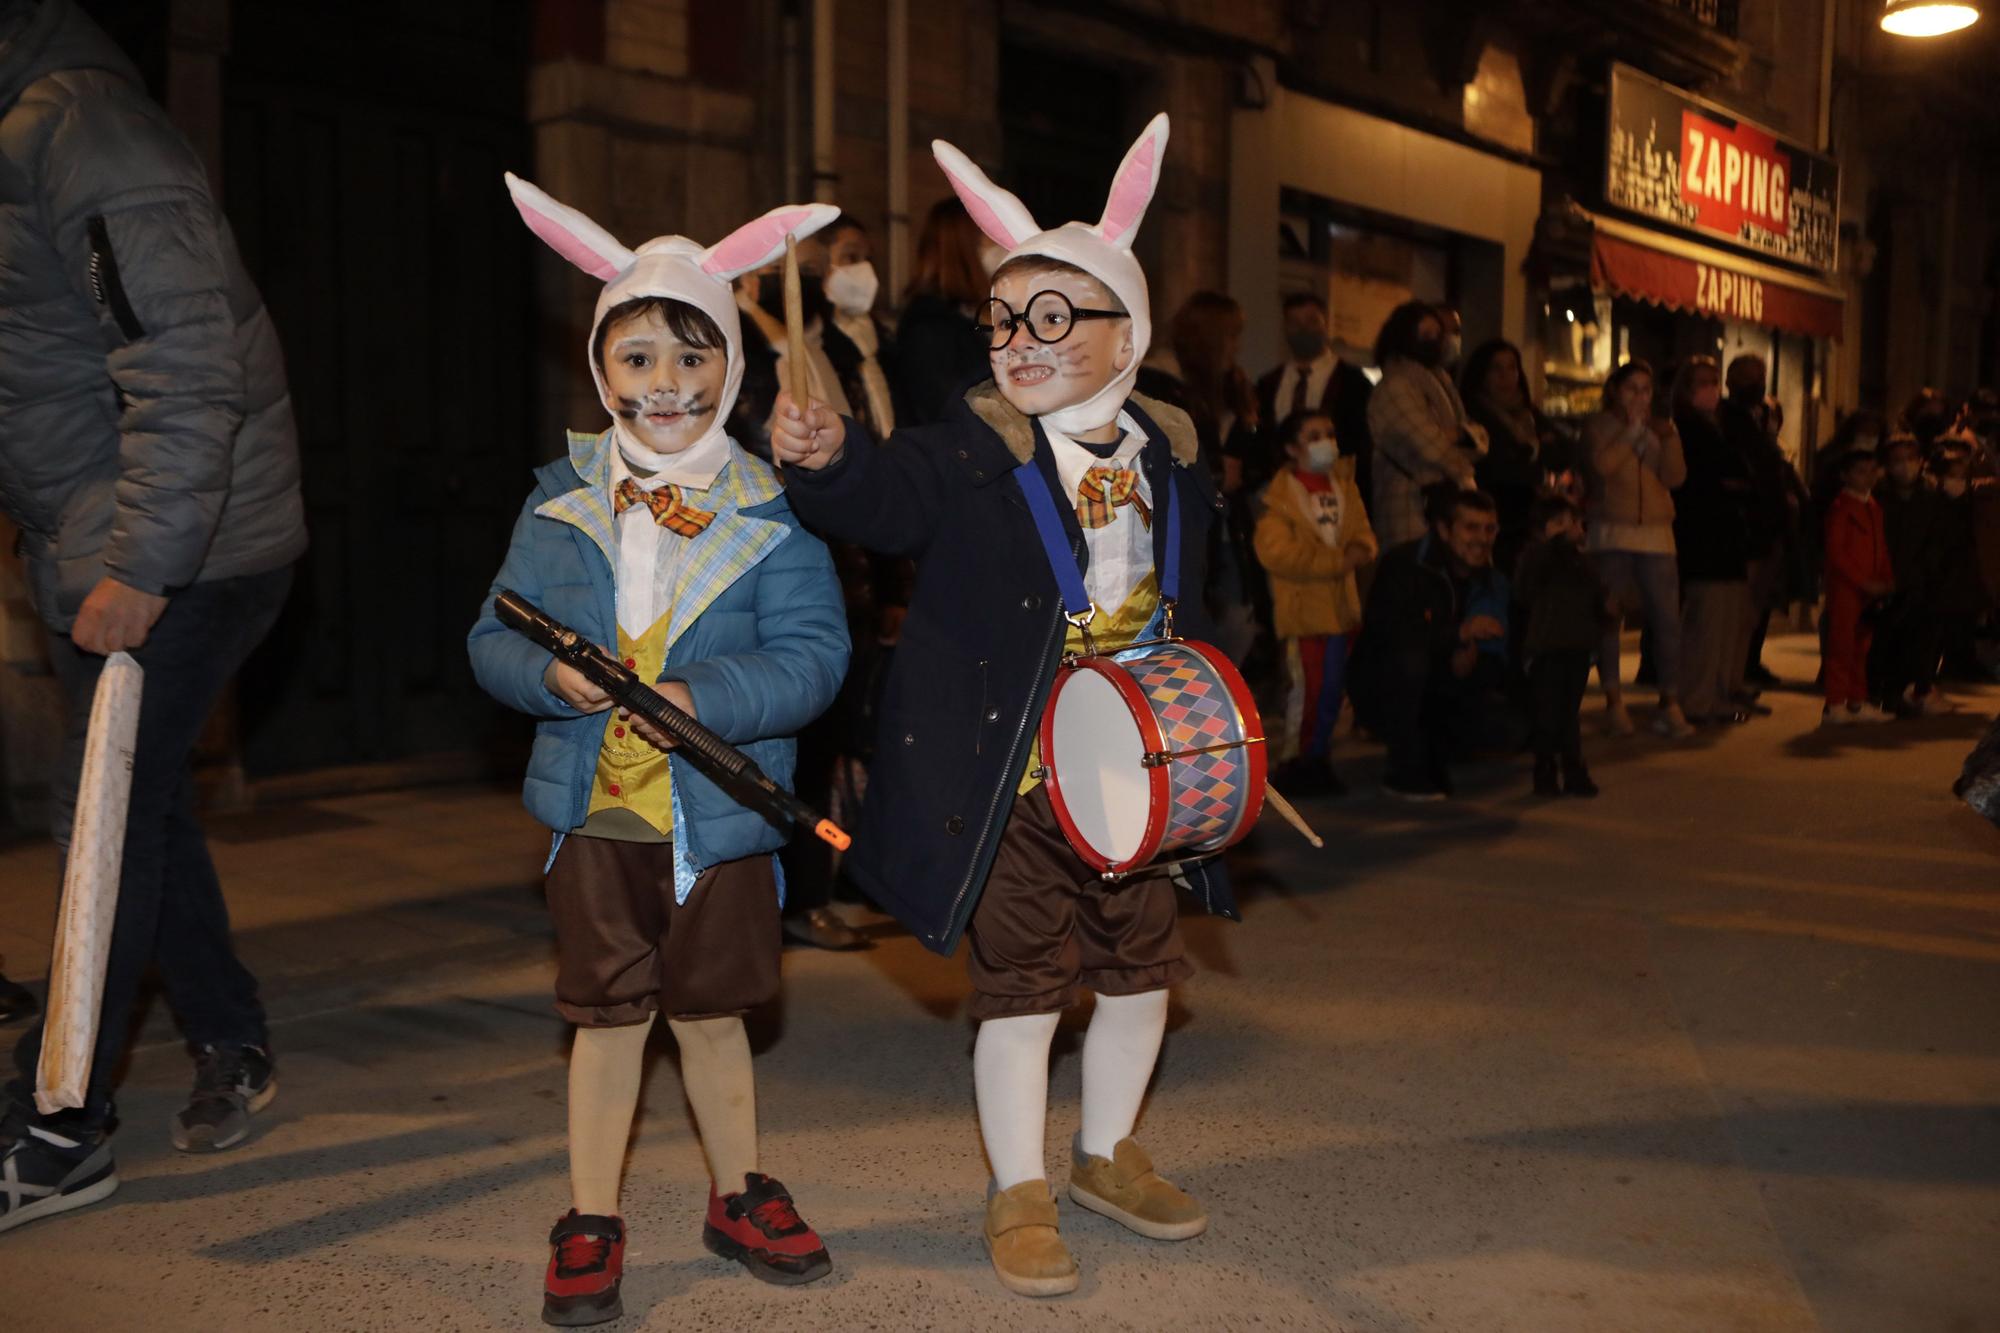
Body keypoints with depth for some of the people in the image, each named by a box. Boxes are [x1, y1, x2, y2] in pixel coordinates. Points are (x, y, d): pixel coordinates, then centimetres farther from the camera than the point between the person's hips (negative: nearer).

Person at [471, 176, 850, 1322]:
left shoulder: (771, 510, -6)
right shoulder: (560, 503, 2)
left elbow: (815, 654, -12)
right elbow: (494, 636, 4)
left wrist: (703, 700, -25)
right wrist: (550, 673, -18)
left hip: (721, 810, -1)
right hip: (595, 806, 1)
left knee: (712, 1011, 13)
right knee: (607, 1014, 9)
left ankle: (742, 1197, 33)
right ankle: (592, 1222, 25)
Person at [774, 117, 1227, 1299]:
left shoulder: (1173, 453, 3)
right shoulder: (974, 452, -9)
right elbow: (889, 497, -27)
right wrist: (829, 457, -47)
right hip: (1012, 779, -4)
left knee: (1142, 968, 17)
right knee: (1023, 985, 4)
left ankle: (1109, 1156, 40)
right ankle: (1020, 1196, 25)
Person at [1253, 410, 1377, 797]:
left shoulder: (1344, 485, 13)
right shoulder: (1281, 494, -9)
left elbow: (1363, 534, 12)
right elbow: (1277, 552, -18)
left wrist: (1359, 551, -14)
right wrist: (1337, 560, -17)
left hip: (1340, 602, 6)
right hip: (1302, 606, -6)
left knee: (1330, 688, 11)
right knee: (1307, 687, -8)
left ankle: (1316, 762, 24)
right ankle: (1293, 763, 6)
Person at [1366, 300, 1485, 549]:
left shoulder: (1438, 382, 19)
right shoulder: (1396, 386, -9)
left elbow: (1479, 437, 12)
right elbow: (1431, 445, -15)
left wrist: (1464, 434, -10)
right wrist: (1464, 474, 2)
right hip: (1413, 510, -8)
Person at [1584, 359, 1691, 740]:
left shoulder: (1661, 426, 14)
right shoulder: (1599, 425, 6)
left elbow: (1674, 477, 1)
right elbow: (1602, 465, -13)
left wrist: (1668, 438, -11)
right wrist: (1633, 429, -9)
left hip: (1657, 535, 2)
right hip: (1612, 533, -2)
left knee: (1667, 619, -5)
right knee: (1609, 618, -3)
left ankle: (1670, 705, 1)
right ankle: (1614, 702, 6)